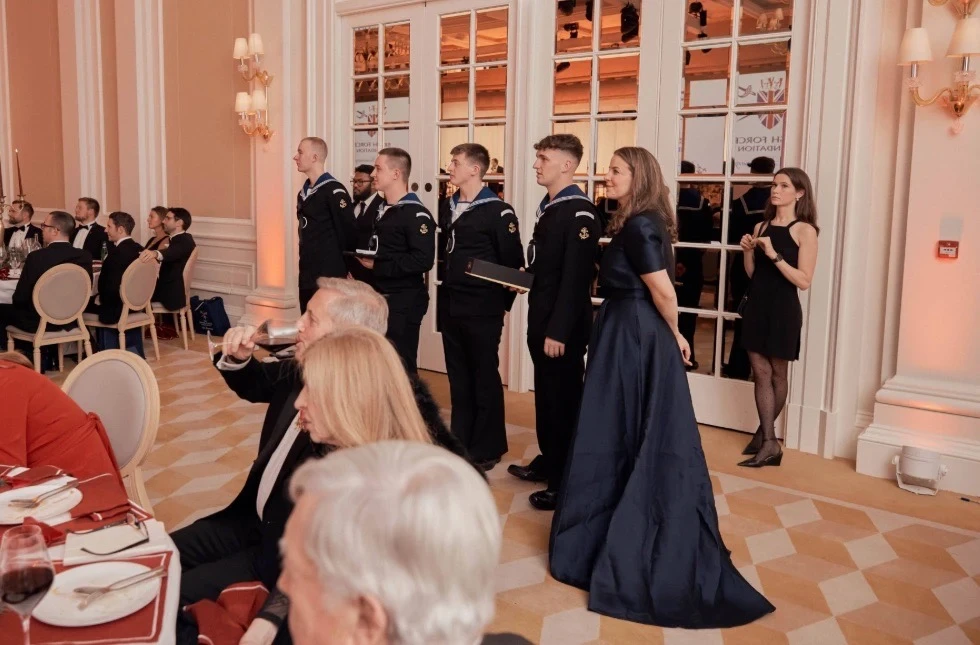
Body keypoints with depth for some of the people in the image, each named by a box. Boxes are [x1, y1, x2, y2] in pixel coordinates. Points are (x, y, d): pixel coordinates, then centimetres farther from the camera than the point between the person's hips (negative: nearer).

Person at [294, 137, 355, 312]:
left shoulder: (334, 191, -13)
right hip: (307, 276, 9)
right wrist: (306, 260, 13)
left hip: (329, 277, -8)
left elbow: (348, 231, -15)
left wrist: (345, 269, -8)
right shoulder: (304, 192, 14)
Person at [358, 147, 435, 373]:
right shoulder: (380, 210, 14)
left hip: (404, 302, -8)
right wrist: (363, 259, 3)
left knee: (402, 365, 0)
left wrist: (377, 267, -19)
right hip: (380, 298, 9)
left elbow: (423, 260, -24)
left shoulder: (416, 214, -14)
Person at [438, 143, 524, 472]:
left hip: (482, 308, -7)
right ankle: (460, 441, 24)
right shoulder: (448, 208, 11)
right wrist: (445, 292, 13)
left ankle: (488, 448, 13)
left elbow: (513, 262, -9)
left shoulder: (498, 211, -10)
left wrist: (502, 302, -7)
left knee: (485, 377, 2)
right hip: (451, 305, 7)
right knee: (458, 377, 13)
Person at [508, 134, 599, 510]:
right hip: (541, 317, 9)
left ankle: (565, 484, 14)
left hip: (562, 325, -9)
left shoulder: (579, 211, -17)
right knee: (546, 396, 19)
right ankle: (549, 463, 35)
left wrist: (558, 331, -23)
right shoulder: (550, 206, 13)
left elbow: (575, 277, -22)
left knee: (564, 400, 2)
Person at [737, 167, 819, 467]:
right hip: (756, 307, 5)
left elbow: (804, 281, -15)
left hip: (782, 310, -5)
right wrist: (747, 251, -5)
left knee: (777, 374, 10)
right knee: (760, 373, 3)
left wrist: (774, 254, -22)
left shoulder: (805, 231, -8)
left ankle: (764, 432, 24)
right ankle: (770, 443, 8)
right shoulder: (760, 227, 8)